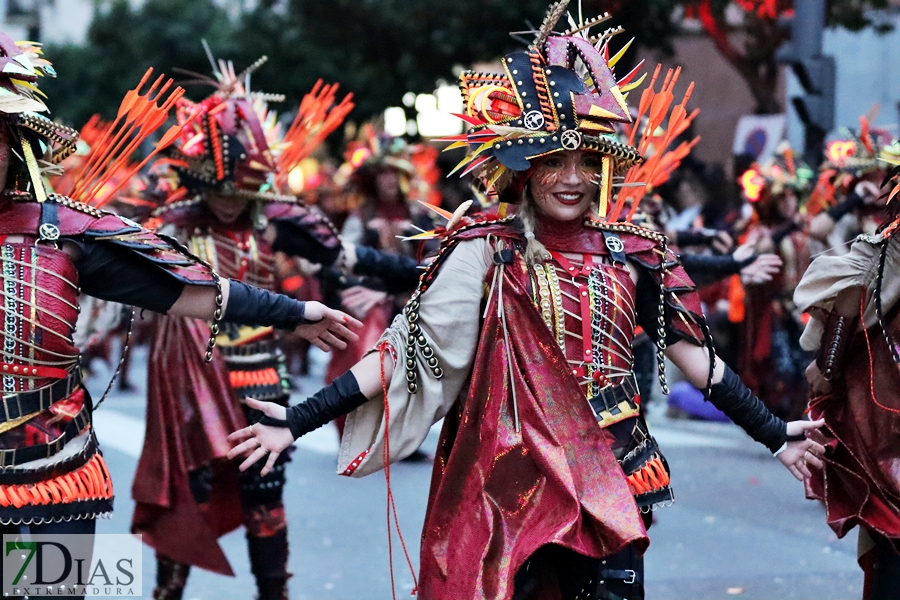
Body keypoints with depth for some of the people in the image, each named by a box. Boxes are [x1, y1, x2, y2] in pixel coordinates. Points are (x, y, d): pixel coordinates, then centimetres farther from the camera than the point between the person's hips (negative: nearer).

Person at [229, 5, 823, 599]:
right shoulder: (486, 251, -6)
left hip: (612, 483, 3)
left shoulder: (634, 252, 3)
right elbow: (407, 351, -10)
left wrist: (775, 434, 9)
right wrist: (298, 420, -17)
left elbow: (697, 357, 9)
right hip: (512, 484, -2)